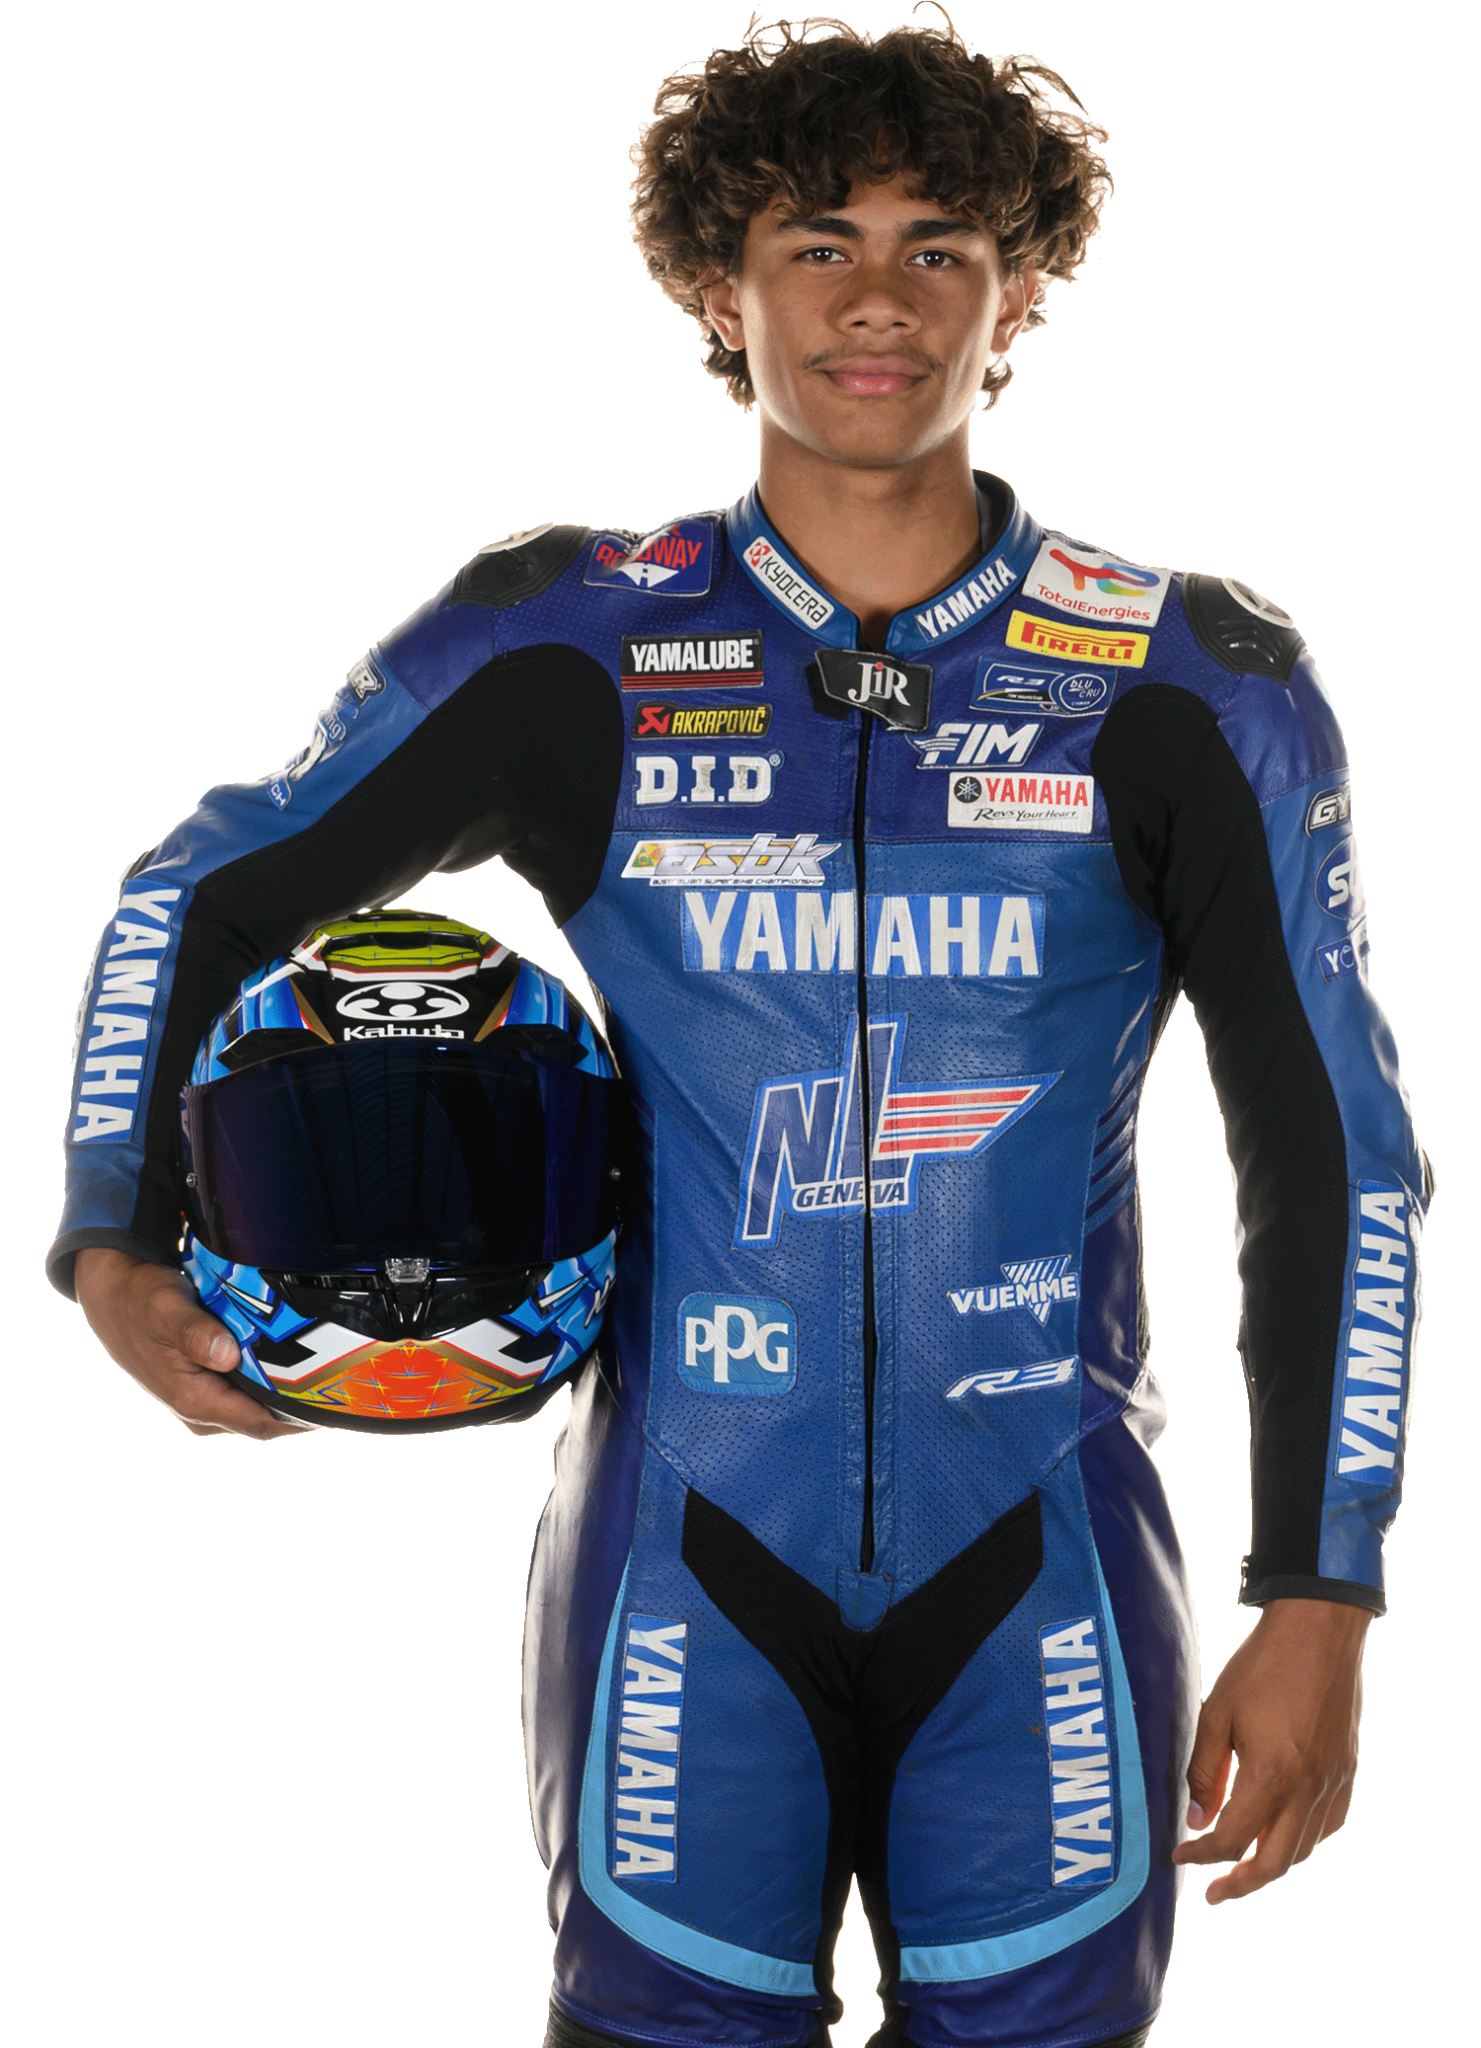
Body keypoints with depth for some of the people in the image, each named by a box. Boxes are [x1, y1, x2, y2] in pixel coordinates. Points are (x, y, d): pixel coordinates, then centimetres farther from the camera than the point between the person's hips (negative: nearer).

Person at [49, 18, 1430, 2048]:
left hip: (1041, 1576, 1)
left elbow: (1336, 1158, 3)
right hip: (692, 1562, 0)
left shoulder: (1185, 693, 1)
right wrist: (118, 1247, -3)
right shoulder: (566, 652, 0)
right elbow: (198, 897, 12)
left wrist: (1317, 1613, 0)